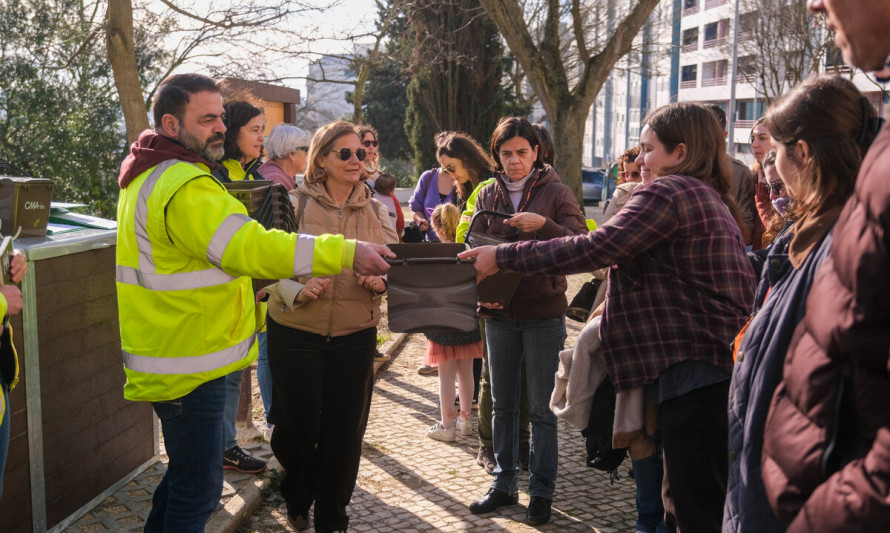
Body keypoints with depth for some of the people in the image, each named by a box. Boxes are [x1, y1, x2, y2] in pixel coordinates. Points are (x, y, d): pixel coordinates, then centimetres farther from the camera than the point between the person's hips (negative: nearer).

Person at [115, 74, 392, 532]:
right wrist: (347, 253, -31)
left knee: (188, 471, 24)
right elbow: (251, 247, -31)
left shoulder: (149, 175, 14)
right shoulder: (184, 188, -22)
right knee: (199, 484, -1)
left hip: (175, 353, 11)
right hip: (187, 365, -11)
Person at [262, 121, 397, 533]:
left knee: (344, 430, 6)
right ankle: (297, 500, 37)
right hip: (296, 332, -2)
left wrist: (381, 281, -12)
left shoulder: (375, 210, 6)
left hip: (354, 335, 3)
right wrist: (297, 290, -21)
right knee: (297, 425, 6)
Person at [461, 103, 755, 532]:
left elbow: (595, 249, -18)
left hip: (692, 368, -10)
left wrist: (503, 256, -12)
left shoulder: (668, 192, -12)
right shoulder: (711, 197, 20)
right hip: (724, 364, 10)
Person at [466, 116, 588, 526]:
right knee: (502, 404, 12)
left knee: (541, 408, 4)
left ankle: (541, 492, 16)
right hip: (499, 313, 4)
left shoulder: (556, 193, -3)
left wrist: (544, 225, -28)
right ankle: (504, 485, 25)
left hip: (544, 312, -3)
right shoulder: (488, 195, 7)